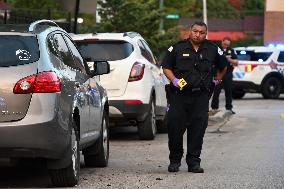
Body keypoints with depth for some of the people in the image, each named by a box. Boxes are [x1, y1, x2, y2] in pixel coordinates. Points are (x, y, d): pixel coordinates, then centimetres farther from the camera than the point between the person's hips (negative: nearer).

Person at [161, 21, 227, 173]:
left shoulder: (212, 50, 8)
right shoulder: (177, 48, 3)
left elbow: (223, 66, 26)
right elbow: (166, 67, 7)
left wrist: (217, 80, 17)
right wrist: (174, 80, -8)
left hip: (201, 97, 1)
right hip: (179, 95, -1)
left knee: (198, 129, -1)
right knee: (175, 126, -4)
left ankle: (193, 162, 7)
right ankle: (175, 160, 11)